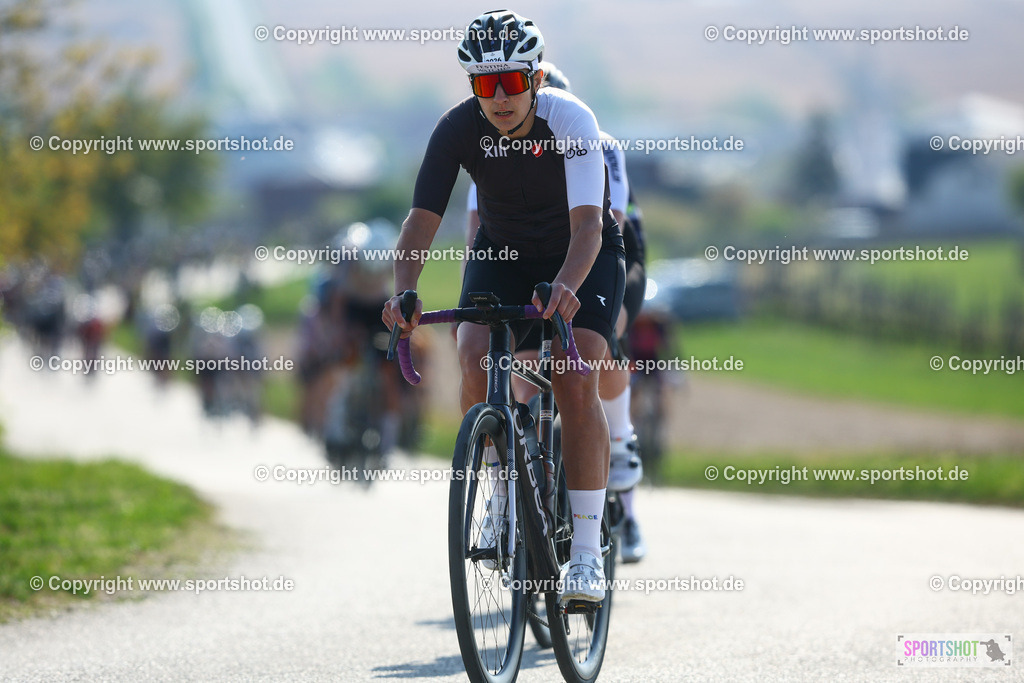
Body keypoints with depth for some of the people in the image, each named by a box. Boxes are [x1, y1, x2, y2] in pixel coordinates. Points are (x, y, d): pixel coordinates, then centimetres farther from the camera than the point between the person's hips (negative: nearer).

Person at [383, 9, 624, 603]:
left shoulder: (571, 121, -30)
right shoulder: (458, 129, -22)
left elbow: (587, 224, -40)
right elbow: (423, 218, -25)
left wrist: (565, 286, -59)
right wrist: (404, 291, -43)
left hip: (584, 257, -3)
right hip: (504, 254, 3)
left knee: (576, 383, -22)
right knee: (475, 360, -23)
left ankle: (587, 553, -20)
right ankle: (506, 499, 1)